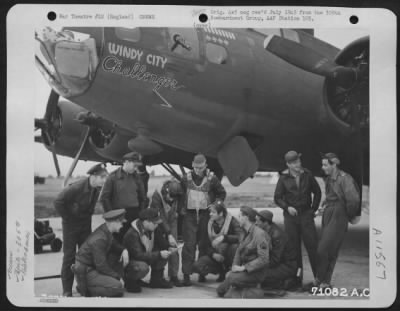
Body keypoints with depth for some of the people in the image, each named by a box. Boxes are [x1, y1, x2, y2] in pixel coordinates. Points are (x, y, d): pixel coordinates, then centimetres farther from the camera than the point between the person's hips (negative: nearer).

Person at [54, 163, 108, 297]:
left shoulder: (97, 188, -7)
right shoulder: (76, 187, -28)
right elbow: (58, 202, -22)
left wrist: (88, 215, 8)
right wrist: (68, 218, -14)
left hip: (86, 224, 6)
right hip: (71, 225, -6)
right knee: (69, 255, -2)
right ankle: (67, 290, 5)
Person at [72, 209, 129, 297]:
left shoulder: (106, 229, 1)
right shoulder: (99, 239, -27)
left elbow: (114, 246, 16)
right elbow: (101, 265, -24)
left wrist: (124, 250, -6)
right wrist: (116, 276, -12)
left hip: (93, 266, 10)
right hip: (85, 273, -10)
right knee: (117, 287, -22)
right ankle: (85, 289, -5)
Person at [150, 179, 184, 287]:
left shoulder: (177, 195, -17)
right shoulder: (157, 195, -29)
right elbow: (160, 217, -30)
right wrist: (169, 234, -32)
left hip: (171, 221, 3)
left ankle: (173, 276, -1)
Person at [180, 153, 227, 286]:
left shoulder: (212, 178, -2)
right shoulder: (186, 178, 2)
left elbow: (222, 193, 11)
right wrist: (182, 208, 8)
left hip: (205, 214, 0)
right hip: (190, 215, 0)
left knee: (204, 244, 7)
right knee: (189, 244, -5)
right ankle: (186, 274, -4)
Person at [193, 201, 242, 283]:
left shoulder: (232, 221, -13)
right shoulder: (211, 224, 0)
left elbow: (241, 237, -30)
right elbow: (209, 245, 1)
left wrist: (223, 237, -38)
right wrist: (213, 254, -21)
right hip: (216, 256, 5)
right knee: (197, 266, -19)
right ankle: (223, 270, 1)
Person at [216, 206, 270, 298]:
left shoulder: (259, 234, -15)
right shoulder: (246, 233, 13)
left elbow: (264, 259, -22)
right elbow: (239, 252, 13)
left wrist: (243, 267, -22)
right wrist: (234, 267, -5)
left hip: (256, 272, -7)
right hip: (245, 270, 7)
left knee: (231, 277, -30)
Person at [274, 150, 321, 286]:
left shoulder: (307, 175, 3)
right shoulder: (284, 178, 0)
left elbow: (317, 192, 14)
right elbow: (277, 197, 3)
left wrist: (314, 209, 8)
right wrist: (287, 207, -13)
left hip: (306, 214, 0)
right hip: (290, 215, 0)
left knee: (312, 245, -4)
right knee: (294, 247, 4)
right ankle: (297, 277, 13)